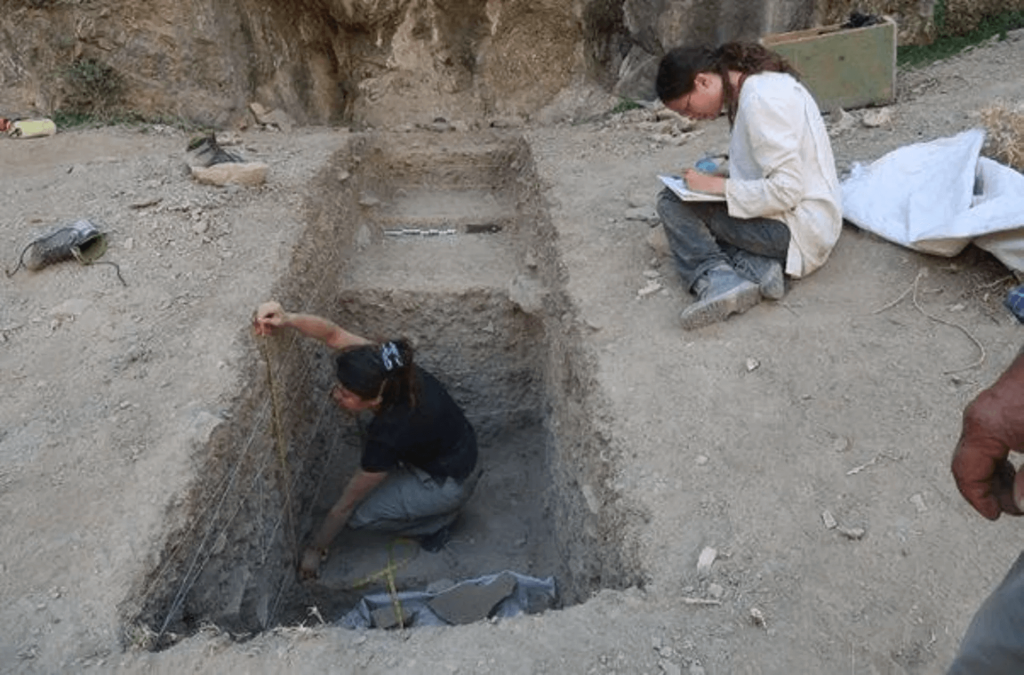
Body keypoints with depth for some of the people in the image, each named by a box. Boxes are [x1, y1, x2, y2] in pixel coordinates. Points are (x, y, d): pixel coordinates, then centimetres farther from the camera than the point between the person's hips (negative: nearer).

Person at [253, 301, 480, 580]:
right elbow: (333, 333, -14)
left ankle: (436, 521, 9)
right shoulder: (386, 366, -21)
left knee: (359, 515, -6)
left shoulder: (390, 433, -35)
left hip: (450, 483, -7)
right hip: (454, 446, 8)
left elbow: (345, 505, -20)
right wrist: (287, 319, -34)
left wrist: (315, 549, -4)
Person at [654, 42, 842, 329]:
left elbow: (787, 190, -24)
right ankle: (755, 266, -6)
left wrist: (719, 186, -18)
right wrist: (722, 173, 5)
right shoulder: (754, 85, 9)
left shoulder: (761, 100, -20)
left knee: (673, 202, -11)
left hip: (800, 227, -10)